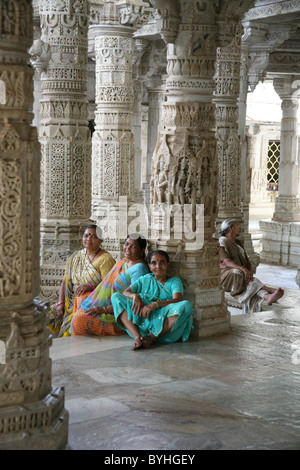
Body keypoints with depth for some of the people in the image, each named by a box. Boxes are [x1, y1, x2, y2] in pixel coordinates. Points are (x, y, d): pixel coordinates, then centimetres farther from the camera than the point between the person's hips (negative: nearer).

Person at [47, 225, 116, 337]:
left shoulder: (105, 260, -8)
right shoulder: (74, 257, 13)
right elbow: (65, 281, 13)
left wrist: (90, 286, -30)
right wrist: (60, 302, 0)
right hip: (72, 302, 7)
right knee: (48, 315, -7)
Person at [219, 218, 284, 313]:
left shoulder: (238, 243, 21)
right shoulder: (221, 243, -4)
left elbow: (247, 261, 15)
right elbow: (226, 262, -19)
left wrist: (250, 271, -9)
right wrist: (243, 269, -35)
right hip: (227, 276, -5)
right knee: (239, 274, -37)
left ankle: (267, 297, -59)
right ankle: (269, 289, -44)